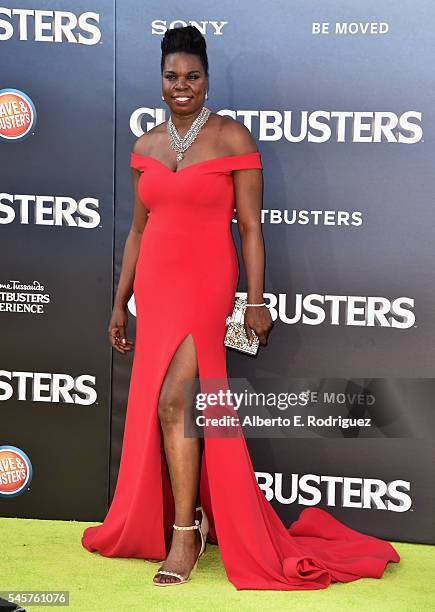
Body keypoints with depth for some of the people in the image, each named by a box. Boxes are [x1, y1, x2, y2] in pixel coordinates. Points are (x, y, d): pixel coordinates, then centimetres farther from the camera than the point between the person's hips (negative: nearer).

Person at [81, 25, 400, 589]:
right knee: (153, 408, 7)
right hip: (154, 287, 6)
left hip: (206, 284, -6)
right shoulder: (146, 147, 11)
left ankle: (186, 536, -4)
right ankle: (191, 515, 22)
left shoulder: (232, 139, -4)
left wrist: (256, 302, -8)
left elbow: (250, 226, -4)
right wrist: (120, 304, 14)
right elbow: (138, 229, 15)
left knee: (174, 400, -15)